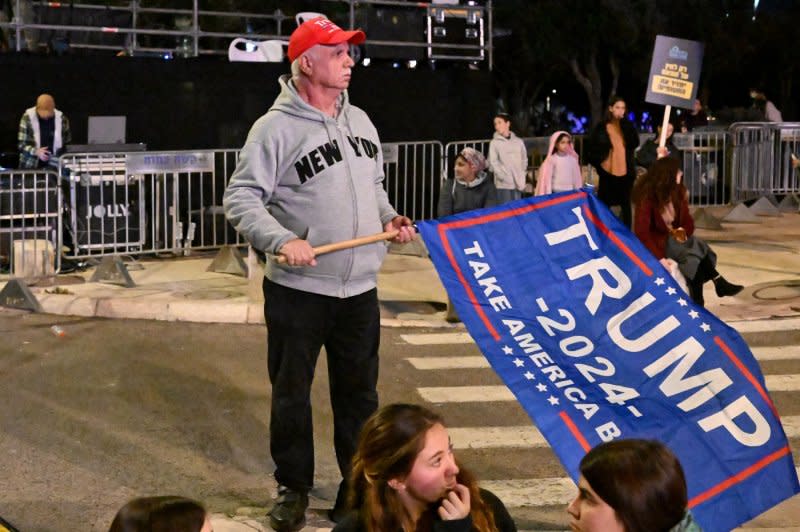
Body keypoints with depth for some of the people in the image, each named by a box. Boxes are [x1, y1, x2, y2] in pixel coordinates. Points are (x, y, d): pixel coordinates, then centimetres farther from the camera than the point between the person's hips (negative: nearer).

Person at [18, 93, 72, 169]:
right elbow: (21, 144, -7)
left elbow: (68, 144, 8)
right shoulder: (28, 117, -8)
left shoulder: (61, 118, -3)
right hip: (30, 167, -1)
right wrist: (36, 151, -25)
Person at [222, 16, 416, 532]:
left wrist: (389, 217, 4)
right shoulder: (277, 127, -11)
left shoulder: (360, 121, 10)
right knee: (292, 393, 7)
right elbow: (241, 198, -14)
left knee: (359, 393, 14)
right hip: (298, 290, -5)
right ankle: (294, 489, 23)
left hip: (360, 290, 6)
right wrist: (281, 240, -26)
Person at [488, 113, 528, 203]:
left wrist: (523, 174, 6)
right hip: (503, 184, -3)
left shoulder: (518, 141, 10)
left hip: (518, 183, 3)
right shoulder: (494, 143, 0)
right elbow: (492, 162, -6)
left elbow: (524, 159, 17)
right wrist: (502, 175, -14)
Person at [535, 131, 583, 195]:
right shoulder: (551, 160, -5)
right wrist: (548, 194, -7)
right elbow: (547, 177, -4)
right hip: (556, 192, -3)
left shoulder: (572, 159, 4)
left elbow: (576, 177, 9)